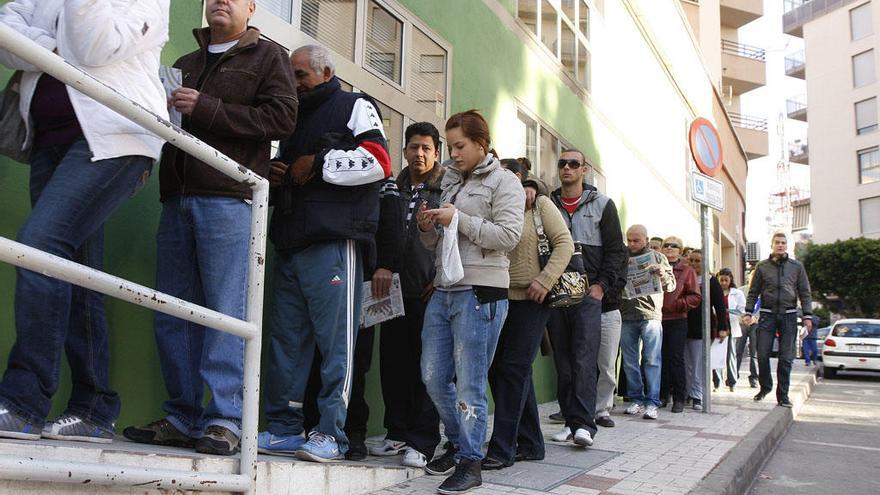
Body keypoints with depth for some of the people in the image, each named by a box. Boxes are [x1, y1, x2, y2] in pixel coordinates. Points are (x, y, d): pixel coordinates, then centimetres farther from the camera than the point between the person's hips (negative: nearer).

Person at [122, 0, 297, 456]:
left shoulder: (267, 56, 10)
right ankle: (182, 418, 12)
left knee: (226, 312, -8)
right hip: (177, 199, 6)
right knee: (172, 313, 4)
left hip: (228, 199, -6)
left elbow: (281, 118, -5)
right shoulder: (183, 64, 27)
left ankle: (225, 420, -4)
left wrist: (205, 109, -11)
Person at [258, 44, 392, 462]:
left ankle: (330, 434, -2)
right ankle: (283, 429, 13)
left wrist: (318, 163, -6)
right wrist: (276, 174, 13)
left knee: (335, 340, -6)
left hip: (334, 243, -7)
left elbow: (377, 162, -10)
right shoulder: (294, 118, 28)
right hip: (290, 245, 8)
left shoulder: (354, 106, 6)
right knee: (285, 340, 6)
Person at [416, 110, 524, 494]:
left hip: (480, 293, -7)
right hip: (444, 290, 7)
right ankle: (458, 444, 30)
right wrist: (428, 227, 0)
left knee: (469, 383, -3)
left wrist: (459, 219, -15)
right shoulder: (450, 182, 19)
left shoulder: (504, 182, 0)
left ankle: (470, 461, 12)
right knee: (433, 377, 9)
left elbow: (508, 236, -13)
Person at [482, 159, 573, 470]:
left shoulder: (540, 204, 1)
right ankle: (530, 444, 19)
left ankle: (502, 448, -1)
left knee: (513, 369, -8)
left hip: (530, 299, -6)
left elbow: (564, 244, -5)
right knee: (498, 369, 7)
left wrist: (544, 280, -16)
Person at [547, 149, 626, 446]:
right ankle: (571, 421, 12)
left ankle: (585, 424, -13)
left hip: (588, 293, -3)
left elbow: (616, 250, 6)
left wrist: (602, 285, -5)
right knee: (563, 362, 5)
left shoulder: (602, 204, 9)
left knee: (584, 360, -12)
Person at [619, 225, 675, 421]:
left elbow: (671, 286, 8)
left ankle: (652, 402, -1)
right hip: (626, 316, 2)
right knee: (629, 361, 6)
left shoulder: (657, 258, 10)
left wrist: (663, 274, -12)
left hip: (650, 314, -2)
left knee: (652, 360, -5)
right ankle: (636, 399, 15)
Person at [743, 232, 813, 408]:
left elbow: (805, 293, 8)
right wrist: (748, 312, -1)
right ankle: (765, 387, 18)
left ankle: (783, 395, 10)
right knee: (762, 355, -3)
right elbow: (753, 291, 9)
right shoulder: (762, 266, 8)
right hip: (767, 315, 0)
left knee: (786, 358, 1)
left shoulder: (797, 266, 9)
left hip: (789, 316, 0)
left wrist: (807, 316, -1)